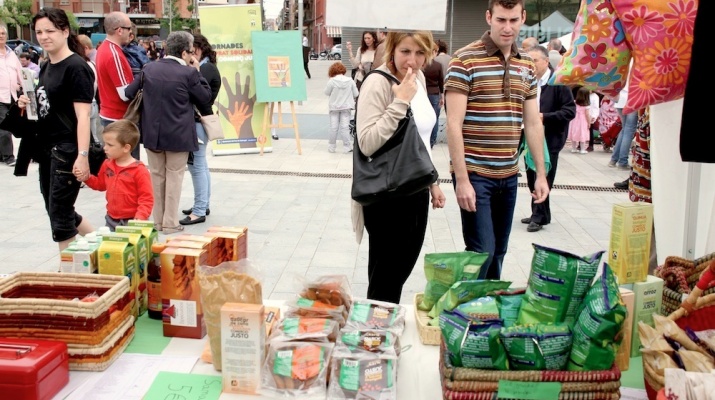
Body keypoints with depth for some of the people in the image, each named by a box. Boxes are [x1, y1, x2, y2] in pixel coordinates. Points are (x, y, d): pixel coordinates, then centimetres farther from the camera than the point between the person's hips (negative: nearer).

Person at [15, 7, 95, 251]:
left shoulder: (75, 67, -13)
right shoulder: (46, 68, 13)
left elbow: (83, 115, -19)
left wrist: (82, 155, -25)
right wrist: (29, 105, 3)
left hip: (67, 150, -9)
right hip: (47, 149, 9)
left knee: (59, 214, -3)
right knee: (59, 212, 14)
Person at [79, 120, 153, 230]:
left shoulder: (139, 171, -17)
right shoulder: (107, 165, 5)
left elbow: (146, 199, -17)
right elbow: (101, 184, 22)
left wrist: (139, 219, -27)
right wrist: (86, 177, 5)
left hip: (131, 222, -7)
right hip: (111, 219, 7)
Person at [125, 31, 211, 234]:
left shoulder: (149, 68, 0)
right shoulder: (188, 73, -13)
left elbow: (129, 92, 5)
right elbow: (205, 98, -2)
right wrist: (197, 71, 3)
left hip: (152, 133, 4)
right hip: (178, 135, -4)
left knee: (156, 176, 15)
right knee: (174, 177, 6)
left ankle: (158, 220, 23)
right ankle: (170, 223, 9)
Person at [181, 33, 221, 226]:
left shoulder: (207, 68, -12)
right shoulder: (202, 67, 17)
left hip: (199, 121, -10)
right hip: (198, 120, 10)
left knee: (197, 165, -7)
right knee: (200, 164, 16)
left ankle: (199, 211, -1)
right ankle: (203, 205, 26)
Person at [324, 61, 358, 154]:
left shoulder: (332, 81, -13)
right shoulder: (350, 81, -6)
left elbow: (327, 93, -5)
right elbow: (355, 94, 1)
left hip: (334, 107, -1)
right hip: (346, 107, 1)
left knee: (334, 127, 7)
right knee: (345, 127, 4)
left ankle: (331, 146, 15)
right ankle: (347, 147, 4)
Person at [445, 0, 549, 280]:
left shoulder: (527, 66, 10)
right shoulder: (465, 59, -9)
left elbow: (533, 123, 14)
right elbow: (454, 124, -13)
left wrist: (541, 174, 10)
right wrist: (461, 179, -17)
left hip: (509, 175, 6)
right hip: (474, 173, -6)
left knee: (498, 251, 13)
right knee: (481, 251, -6)